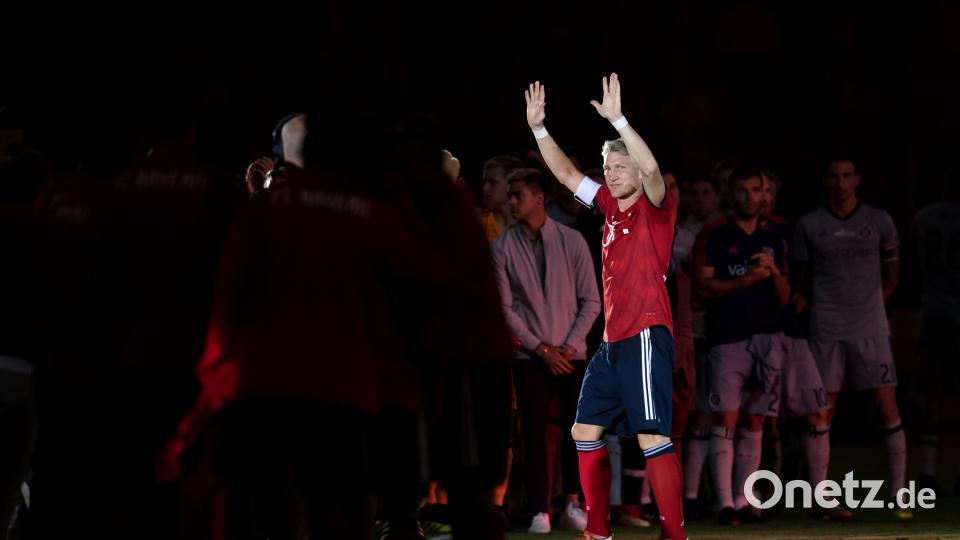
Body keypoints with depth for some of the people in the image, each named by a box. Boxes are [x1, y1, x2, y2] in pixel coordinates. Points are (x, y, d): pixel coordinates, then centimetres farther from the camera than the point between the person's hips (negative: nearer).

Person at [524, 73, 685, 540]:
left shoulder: (655, 207, -5)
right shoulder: (611, 207, 15)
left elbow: (651, 169, -25)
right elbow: (567, 173, 20)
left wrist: (617, 120, -32)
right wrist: (538, 128, 11)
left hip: (645, 336, -9)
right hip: (613, 341, 9)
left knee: (652, 436, -15)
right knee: (585, 432, 11)